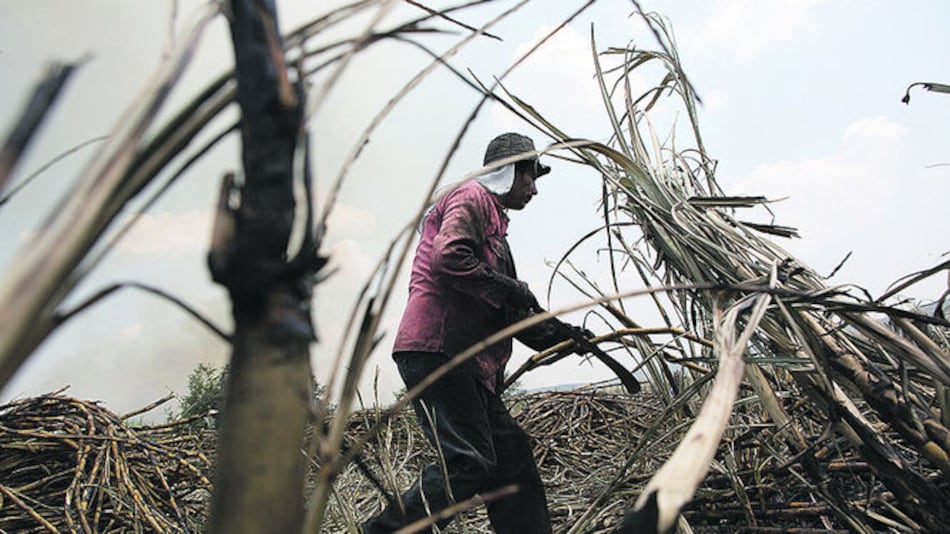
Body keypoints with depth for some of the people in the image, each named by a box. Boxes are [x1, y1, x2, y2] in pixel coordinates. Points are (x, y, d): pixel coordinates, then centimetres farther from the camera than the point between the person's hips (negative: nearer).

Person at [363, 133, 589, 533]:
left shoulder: (491, 216, 30)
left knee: (511, 456, 10)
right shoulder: (473, 197, -1)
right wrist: (511, 289, -12)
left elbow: (501, 312, 27)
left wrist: (559, 333, 18)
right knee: (469, 462, -13)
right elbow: (447, 258, -22)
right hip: (435, 350, -10)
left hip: (468, 363, 10)